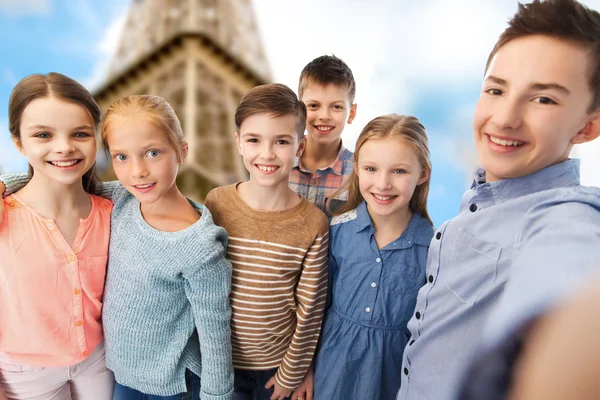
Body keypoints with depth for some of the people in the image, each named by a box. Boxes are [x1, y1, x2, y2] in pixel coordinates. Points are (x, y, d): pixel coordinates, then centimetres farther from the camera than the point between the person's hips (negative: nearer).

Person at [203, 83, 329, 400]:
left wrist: (291, 374, -2)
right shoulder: (216, 205, -14)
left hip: (277, 365, -1)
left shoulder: (313, 224, -18)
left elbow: (310, 311, -9)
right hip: (220, 361, 1)